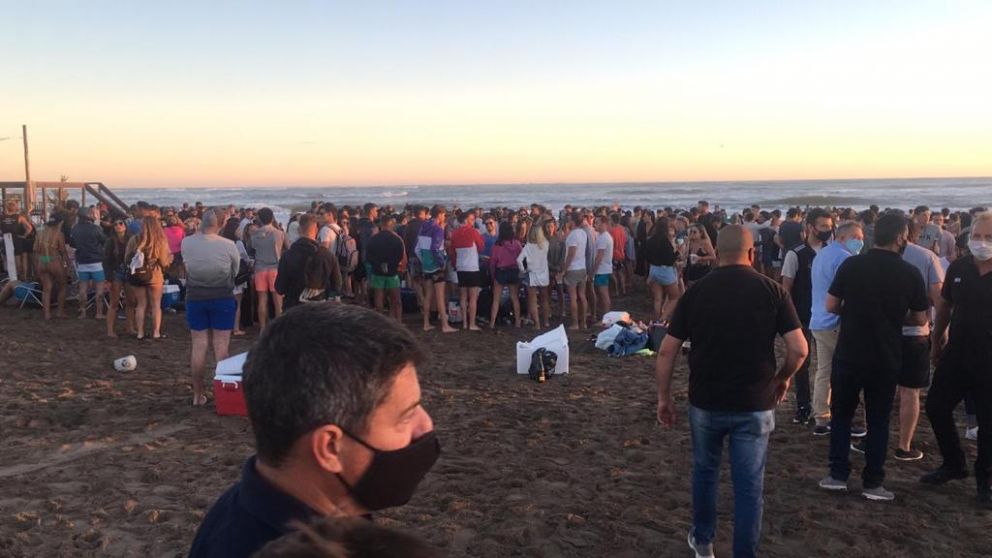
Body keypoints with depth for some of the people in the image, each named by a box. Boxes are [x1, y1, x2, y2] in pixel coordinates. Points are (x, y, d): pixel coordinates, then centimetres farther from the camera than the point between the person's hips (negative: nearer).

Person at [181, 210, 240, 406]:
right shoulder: (228, 246, -15)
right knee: (221, 346, 4)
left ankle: (197, 395, 15)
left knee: (198, 346, 8)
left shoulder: (186, 243, -8)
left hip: (195, 299, 2)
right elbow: (235, 271, -1)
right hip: (223, 299, -2)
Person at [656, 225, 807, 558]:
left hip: (705, 401, 2)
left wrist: (664, 397, 7)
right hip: (755, 404, -1)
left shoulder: (696, 291, -3)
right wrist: (783, 378, 10)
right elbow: (799, 349, -9)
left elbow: (667, 351, -3)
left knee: (705, 471, 22)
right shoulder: (772, 290, -5)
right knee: (749, 486, 8)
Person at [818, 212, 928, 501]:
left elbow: (831, 306, -4)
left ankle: (838, 475, 16)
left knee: (841, 414, 14)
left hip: (849, 354, 0)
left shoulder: (851, 264, -7)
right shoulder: (910, 273, -6)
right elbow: (920, 319, 3)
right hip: (886, 358, 0)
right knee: (878, 420, 11)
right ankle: (872, 483, 14)